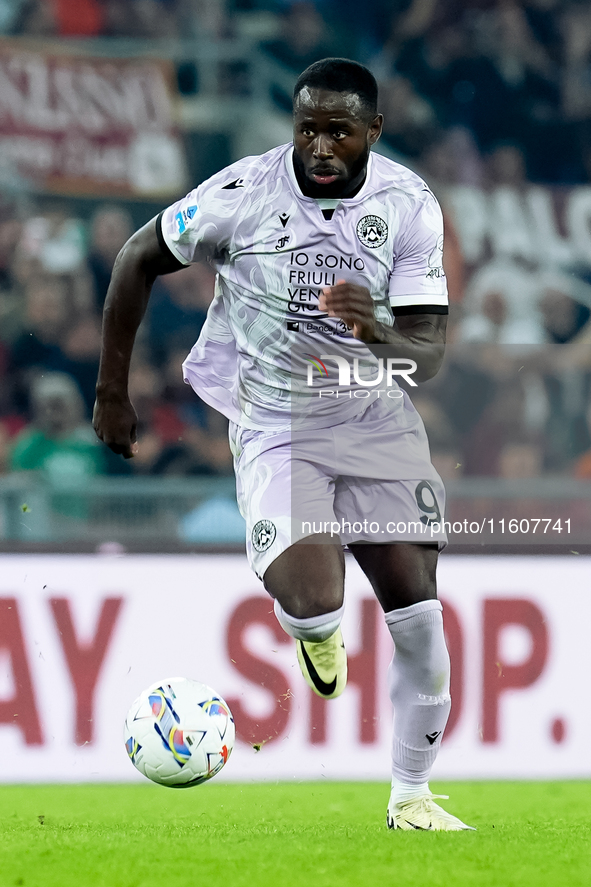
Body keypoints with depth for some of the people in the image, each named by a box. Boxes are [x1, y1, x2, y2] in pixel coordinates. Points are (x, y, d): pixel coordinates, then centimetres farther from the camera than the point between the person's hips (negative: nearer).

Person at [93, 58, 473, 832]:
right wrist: (112, 392, 3)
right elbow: (138, 261, -2)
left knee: (420, 619, -2)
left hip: (376, 417, 3)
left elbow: (430, 355, -14)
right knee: (313, 608, -23)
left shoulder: (410, 206, -12)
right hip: (276, 426, -3)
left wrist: (380, 329, -37)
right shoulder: (242, 195, -18)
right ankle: (314, 627, 17)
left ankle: (411, 797, 16)